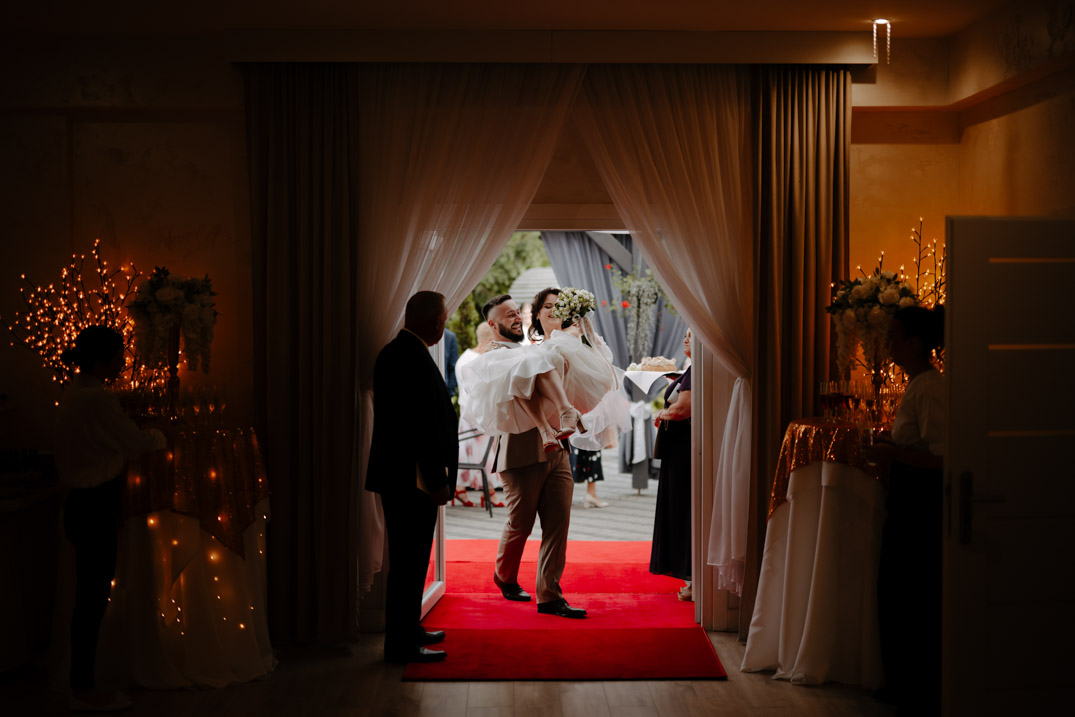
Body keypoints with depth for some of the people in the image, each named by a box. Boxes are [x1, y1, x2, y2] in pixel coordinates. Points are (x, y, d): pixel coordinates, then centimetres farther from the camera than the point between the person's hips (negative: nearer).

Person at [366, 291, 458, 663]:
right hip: (412, 478, -10)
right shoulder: (416, 360, -19)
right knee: (409, 561, -2)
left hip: (398, 476, 10)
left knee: (408, 559, 19)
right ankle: (402, 644, 5)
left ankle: (408, 629, 31)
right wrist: (438, 480, -17)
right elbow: (425, 426, -22)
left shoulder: (393, 351, 13)